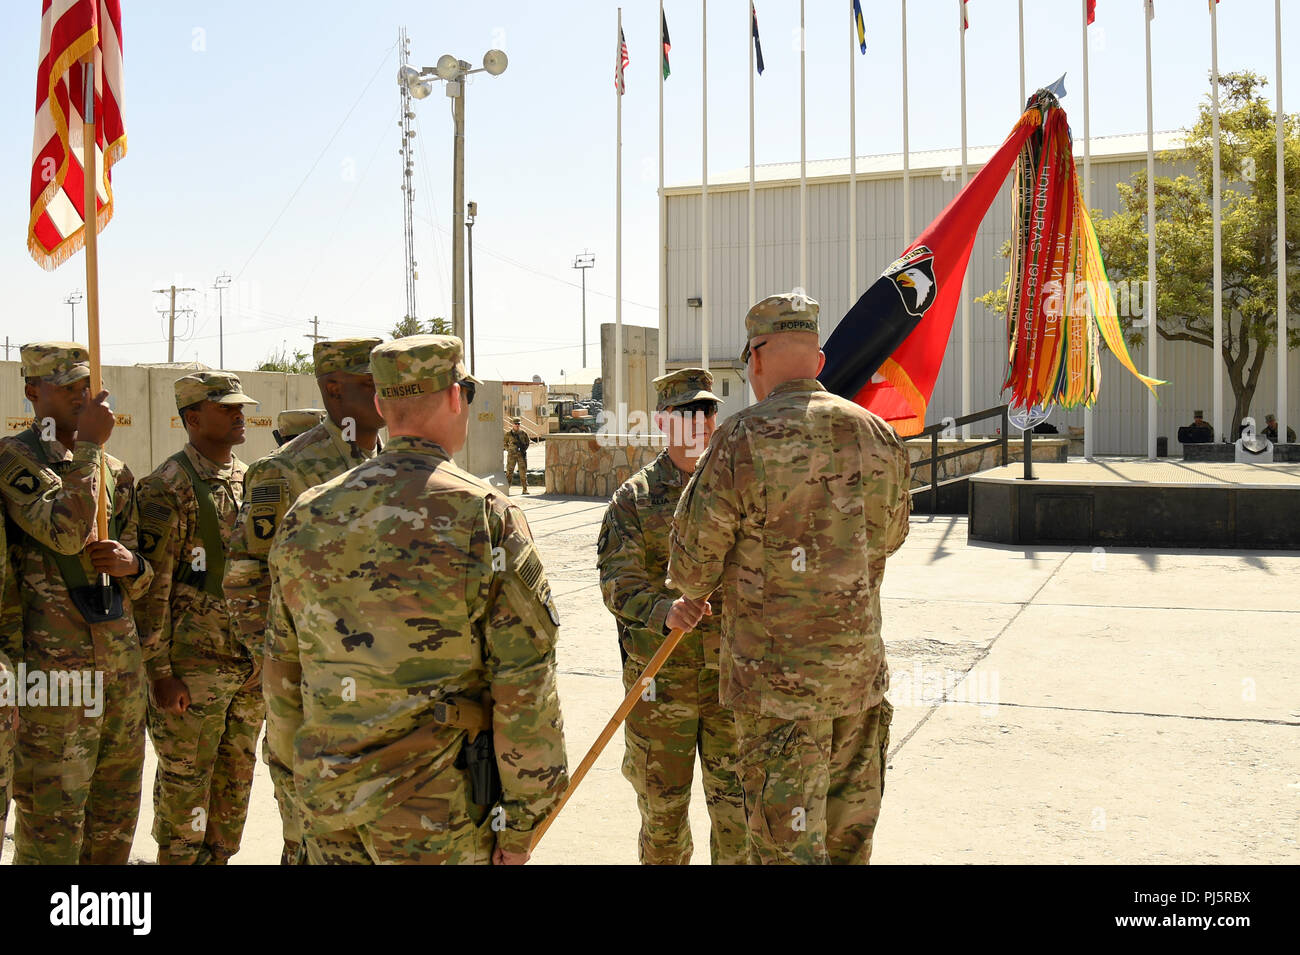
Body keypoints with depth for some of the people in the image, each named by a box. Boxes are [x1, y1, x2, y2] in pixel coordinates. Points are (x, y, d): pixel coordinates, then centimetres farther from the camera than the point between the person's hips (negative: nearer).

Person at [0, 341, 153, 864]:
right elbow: (64, 532, -23)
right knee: (50, 823, -1)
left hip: (122, 658, 7)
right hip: (55, 662, -6)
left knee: (115, 820, 15)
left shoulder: (113, 469, 14)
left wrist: (131, 565, -4)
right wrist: (87, 446, -17)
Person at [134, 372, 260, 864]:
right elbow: (151, 587, -13)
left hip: (250, 661, 7)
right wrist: (160, 671, -16)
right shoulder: (167, 487, -11)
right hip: (192, 666, -7)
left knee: (236, 776, 15)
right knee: (184, 782, 3)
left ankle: (219, 856, 28)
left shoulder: (250, 481, 11)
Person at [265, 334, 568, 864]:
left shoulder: (308, 516, 3)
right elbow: (523, 685, -14)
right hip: (436, 812, -5)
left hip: (327, 804, 5)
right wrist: (522, 820, -5)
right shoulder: (485, 516, -12)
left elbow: (283, 669, 11)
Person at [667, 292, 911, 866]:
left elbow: (693, 564, -9)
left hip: (776, 678, -5)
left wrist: (691, 597, 13)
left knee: (788, 844, 5)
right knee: (849, 838, 20)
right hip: (861, 668, 6)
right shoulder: (879, 437, 2)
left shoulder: (743, 440, -15)